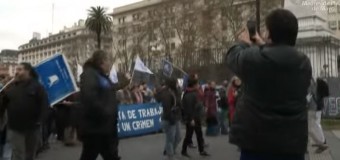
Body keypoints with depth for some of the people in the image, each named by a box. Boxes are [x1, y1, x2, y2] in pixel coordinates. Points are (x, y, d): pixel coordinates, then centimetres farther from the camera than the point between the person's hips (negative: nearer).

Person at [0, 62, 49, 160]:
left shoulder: (37, 86, -4)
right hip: (15, 128, 1)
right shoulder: (11, 87, 7)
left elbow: (44, 104, -10)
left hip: (32, 127, -1)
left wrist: (39, 120, -17)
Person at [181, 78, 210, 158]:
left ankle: (201, 151, 23)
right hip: (191, 119, -10)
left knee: (199, 135, 14)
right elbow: (189, 108, -24)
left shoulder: (194, 93, 12)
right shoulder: (188, 95, -19)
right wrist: (191, 119, -25)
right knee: (189, 135, 2)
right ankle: (184, 151, 17)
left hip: (197, 118, 10)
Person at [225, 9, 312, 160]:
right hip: (293, 142, 4)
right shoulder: (304, 63, 1)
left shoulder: (253, 58, -14)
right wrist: (263, 46, 32)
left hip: (256, 141, -3)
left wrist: (244, 43, 26)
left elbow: (233, 57, 6)